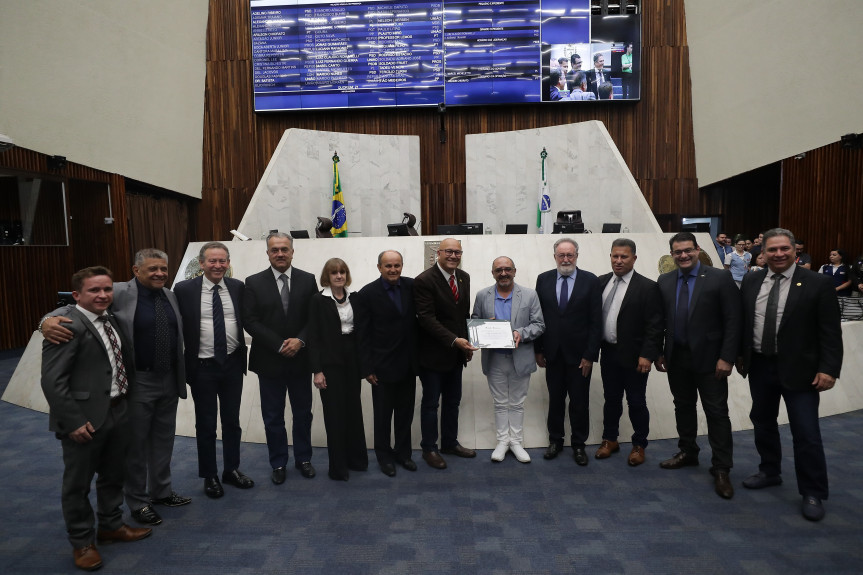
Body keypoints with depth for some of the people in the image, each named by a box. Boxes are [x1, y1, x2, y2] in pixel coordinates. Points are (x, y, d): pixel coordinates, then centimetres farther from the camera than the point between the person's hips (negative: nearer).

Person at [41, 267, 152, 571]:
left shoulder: (112, 321, 7)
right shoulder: (68, 327, -18)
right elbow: (52, 381, -20)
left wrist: (126, 398, 9)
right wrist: (73, 421, -19)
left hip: (117, 411, 8)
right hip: (85, 418, -8)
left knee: (114, 474, 22)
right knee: (78, 483, 11)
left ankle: (111, 525, 42)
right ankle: (82, 542, 28)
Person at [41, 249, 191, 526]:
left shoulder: (171, 296, 6)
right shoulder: (119, 293, -12)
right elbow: (76, 305, -17)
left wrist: (182, 375, 10)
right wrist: (50, 320, -36)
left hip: (169, 381, 6)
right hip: (137, 383, -5)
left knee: (164, 439, 18)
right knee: (136, 444, 9)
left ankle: (161, 491, 37)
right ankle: (137, 502, 26)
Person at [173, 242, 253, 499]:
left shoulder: (238, 287, 0)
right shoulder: (184, 289, -8)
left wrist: (243, 352, -1)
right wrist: (182, 363, -5)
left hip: (232, 364, 2)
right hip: (202, 367, -2)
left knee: (232, 420, 15)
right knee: (205, 424, 11)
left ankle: (232, 470, 33)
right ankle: (209, 476, 28)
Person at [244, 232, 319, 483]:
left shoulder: (308, 280, 1)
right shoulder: (254, 283, -3)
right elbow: (250, 321, -8)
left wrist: (300, 340, -16)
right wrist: (280, 345, -15)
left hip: (301, 359, 1)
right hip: (269, 361, -1)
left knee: (303, 413, 14)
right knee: (273, 417, 10)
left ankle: (303, 458, 31)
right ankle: (278, 464, 26)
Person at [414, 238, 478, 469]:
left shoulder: (464, 278, 6)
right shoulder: (424, 280, -16)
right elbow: (426, 319, -21)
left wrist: (466, 343, 3)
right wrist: (454, 341, -25)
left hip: (456, 353, 7)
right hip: (433, 354, -6)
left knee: (453, 401, 18)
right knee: (431, 403, 7)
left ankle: (450, 443, 34)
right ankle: (429, 448, 23)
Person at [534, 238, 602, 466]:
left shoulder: (590, 281, -4)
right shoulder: (543, 279, 3)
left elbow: (596, 322, -6)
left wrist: (590, 355, -9)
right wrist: (538, 350, 2)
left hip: (579, 354, -2)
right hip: (553, 353, 2)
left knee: (579, 402, 7)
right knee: (555, 400, 12)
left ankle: (579, 445, 22)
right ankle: (555, 441, 27)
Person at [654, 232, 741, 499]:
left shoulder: (720, 278, -8)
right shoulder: (665, 281, 5)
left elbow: (733, 321, -10)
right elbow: (661, 320, 9)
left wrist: (726, 357, -14)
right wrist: (660, 352, 4)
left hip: (708, 358, -4)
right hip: (677, 357, 4)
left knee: (717, 412, 1)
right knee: (683, 406, 16)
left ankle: (721, 469, 12)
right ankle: (688, 452, 34)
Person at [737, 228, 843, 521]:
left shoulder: (818, 284, -9)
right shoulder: (751, 281, 4)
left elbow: (831, 332, -9)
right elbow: (741, 321, 11)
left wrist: (828, 368, -15)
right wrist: (740, 355, 10)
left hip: (798, 370, -4)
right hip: (759, 366, 5)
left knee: (806, 433, -1)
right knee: (762, 422, 17)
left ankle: (813, 493, 14)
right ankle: (769, 472, 37)